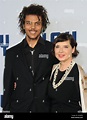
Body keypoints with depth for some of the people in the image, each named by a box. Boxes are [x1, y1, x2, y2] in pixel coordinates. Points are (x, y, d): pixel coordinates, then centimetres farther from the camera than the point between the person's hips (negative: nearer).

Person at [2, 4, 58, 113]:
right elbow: (7, 86, 8)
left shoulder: (53, 50, 2)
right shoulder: (12, 53, 8)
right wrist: (5, 109, 3)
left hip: (45, 108, -1)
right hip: (18, 108, 1)